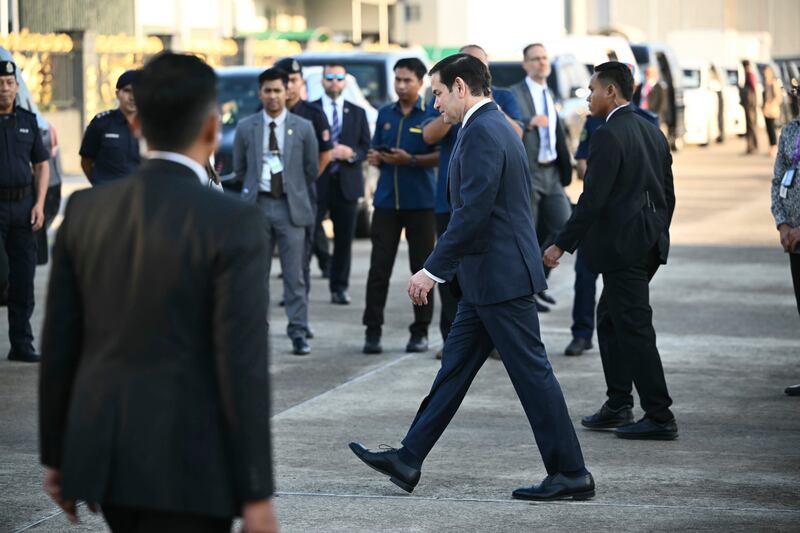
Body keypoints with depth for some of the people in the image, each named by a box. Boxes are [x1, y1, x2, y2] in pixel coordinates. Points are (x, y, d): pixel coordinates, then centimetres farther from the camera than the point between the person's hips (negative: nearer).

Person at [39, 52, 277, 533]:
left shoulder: (86, 209, 2)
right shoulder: (234, 223, -15)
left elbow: (59, 342, 6)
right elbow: (243, 364, -17)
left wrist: (57, 455, 16)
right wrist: (258, 493, -11)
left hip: (103, 454, 6)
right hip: (188, 465, -6)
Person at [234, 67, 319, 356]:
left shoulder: (303, 128, 2)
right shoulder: (245, 128, 4)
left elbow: (311, 169, 10)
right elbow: (239, 168, 13)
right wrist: (254, 190, 12)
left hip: (291, 207, -1)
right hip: (257, 205, 1)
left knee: (294, 275, -2)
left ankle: (298, 333, 3)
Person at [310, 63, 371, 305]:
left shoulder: (357, 113, 14)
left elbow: (366, 148, 10)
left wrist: (351, 154, -9)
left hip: (347, 184, 3)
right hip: (316, 183, -3)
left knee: (344, 239, 5)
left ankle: (339, 288, 12)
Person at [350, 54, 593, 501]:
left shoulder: (481, 132, -17)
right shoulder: (497, 126, 16)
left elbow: (474, 212, -23)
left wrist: (432, 270, -18)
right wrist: (443, 270, 22)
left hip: (500, 276, -11)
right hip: (488, 279, 11)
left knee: (532, 373, -5)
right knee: (454, 368, 12)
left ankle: (571, 474, 1)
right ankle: (408, 461, 18)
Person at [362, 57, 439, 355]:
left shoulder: (432, 115, -1)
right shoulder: (385, 114, 13)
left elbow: (442, 155, -8)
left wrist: (410, 160, -20)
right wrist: (375, 157, -3)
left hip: (421, 202, -3)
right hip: (387, 200, 3)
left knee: (421, 266, 3)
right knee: (379, 267, -1)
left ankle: (420, 331, 11)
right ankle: (373, 330, 1)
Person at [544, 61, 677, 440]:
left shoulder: (609, 136, -15)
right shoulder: (652, 132, 12)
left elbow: (593, 198, -19)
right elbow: (667, 194, 16)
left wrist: (562, 245, -14)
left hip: (622, 245, -9)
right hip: (649, 245, 9)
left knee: (635, 328, -5)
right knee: (609, 320, 19)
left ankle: (660, 417, -3)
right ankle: (618, 406, 21)